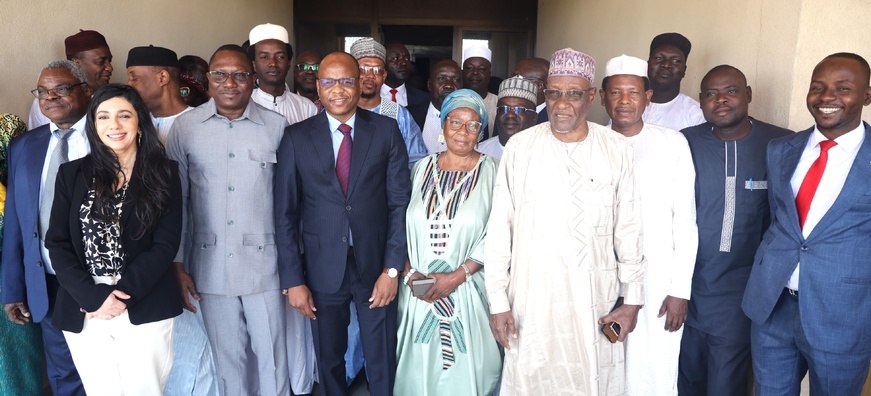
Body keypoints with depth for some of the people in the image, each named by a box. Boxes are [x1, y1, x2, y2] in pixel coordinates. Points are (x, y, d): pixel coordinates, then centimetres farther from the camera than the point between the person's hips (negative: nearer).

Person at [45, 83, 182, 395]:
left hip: (145, 310, -2)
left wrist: (123, 294, -14)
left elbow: (166, 244, -6)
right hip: (82, 312, 2)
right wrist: (92, 296, -11)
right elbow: (57, 243, 2)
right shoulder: (72, 174, 6)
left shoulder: (163, 173, 0)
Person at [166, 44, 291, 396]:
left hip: (264, 263, -1)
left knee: (272, 356, 8)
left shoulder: (276, 126, -1)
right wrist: (177, 264, 3)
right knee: (227, 357, 14)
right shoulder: (185, 126, 1)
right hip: (210, 266, 1)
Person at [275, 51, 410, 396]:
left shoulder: (386, 130, -2)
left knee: (382, 362, 13)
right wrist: (293, 280, -5)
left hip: (376, 266, 0)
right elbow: (285, 214, -1)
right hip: (323, 270, 1)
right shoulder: (296, 138, -2)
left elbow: (400, 202, -3)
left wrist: (392, 268, -8)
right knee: (329, 361, 17)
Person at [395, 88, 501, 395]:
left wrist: (458, 276, -14)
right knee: (420, 367, 13)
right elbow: (408, 225, 9)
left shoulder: (489, 171, -6)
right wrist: (409, 271, -4)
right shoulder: (423, 168, 6)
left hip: (467, 292, -3)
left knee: (463, 371, 7)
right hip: (418, 290, 3)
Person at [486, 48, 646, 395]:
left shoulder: (617, 149, 1)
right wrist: (498, 301, -2)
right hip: (532, 299, 0)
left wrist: (633, 299, 4)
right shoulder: (520, 147, -1)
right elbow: (499, 229, 0)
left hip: (596, 300, 1)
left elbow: (629, 229, 5)